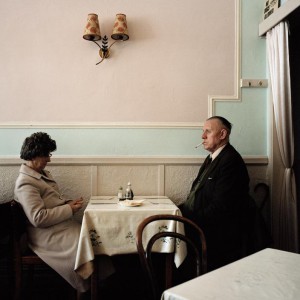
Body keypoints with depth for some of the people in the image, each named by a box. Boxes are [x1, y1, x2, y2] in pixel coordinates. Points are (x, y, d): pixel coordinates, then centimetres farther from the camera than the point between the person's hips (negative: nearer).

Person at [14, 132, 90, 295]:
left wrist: (69, 203, 2)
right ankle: (86, 290, 0)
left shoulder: (42, 173, 14)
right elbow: (38, 218, -24)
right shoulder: (25, 183, -15)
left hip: (61, 226, 9)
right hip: (48, 235, -9)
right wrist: (69, 209, -17)